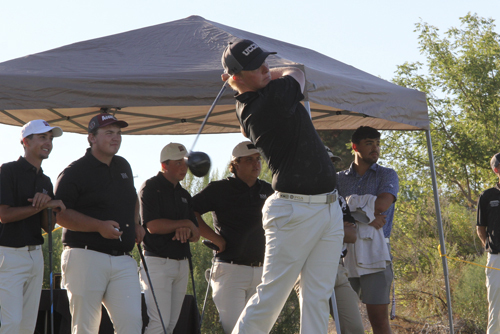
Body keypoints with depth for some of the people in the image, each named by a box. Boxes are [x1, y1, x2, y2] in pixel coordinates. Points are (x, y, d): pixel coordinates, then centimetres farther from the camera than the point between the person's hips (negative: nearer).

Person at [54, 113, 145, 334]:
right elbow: (59, 214, -11)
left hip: (123, 260, 6)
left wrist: (135, 224, 19)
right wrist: (99, 226, -19)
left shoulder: (123, 166, 18)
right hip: (86, 257, -5)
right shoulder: (74, 172, -4)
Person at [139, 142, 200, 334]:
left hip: (182, 263, 7)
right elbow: (153, 226, -17)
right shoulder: (151, 187, -4)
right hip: (158, 262, -7)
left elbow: (196, 235, 15)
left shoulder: (184, 195, 18)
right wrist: (184, 224, -5)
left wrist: (187, 231, -9)